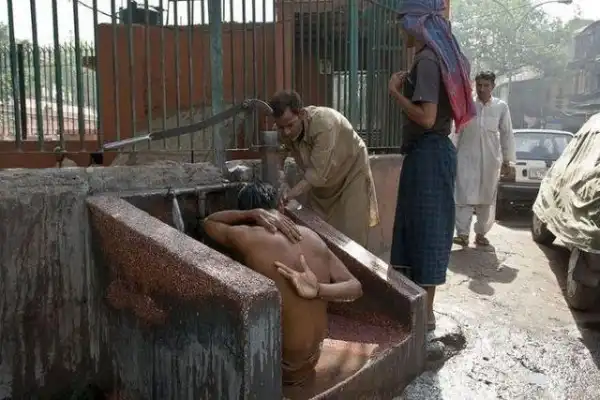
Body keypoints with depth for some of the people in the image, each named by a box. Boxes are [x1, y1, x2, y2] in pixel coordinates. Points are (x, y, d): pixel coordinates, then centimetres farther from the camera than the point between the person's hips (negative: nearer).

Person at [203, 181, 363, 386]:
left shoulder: (246, 238, -19)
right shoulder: (312, 238, -4)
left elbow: (208, 222, 2)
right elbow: (355, 288, -4)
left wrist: (251, 214, -12)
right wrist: (318, 290, -20)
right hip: (312, 351, 6)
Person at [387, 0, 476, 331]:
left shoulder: (426, 61, -15)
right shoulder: (440, 58, 16)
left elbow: (426, 118, -22)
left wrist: (396, 92, -10)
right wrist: (408, 88, 15)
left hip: (427, 155, -10)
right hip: (434, 152, 10)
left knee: (425, 229, -3)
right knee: (419, 227, 15)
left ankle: (425, 313, 8)